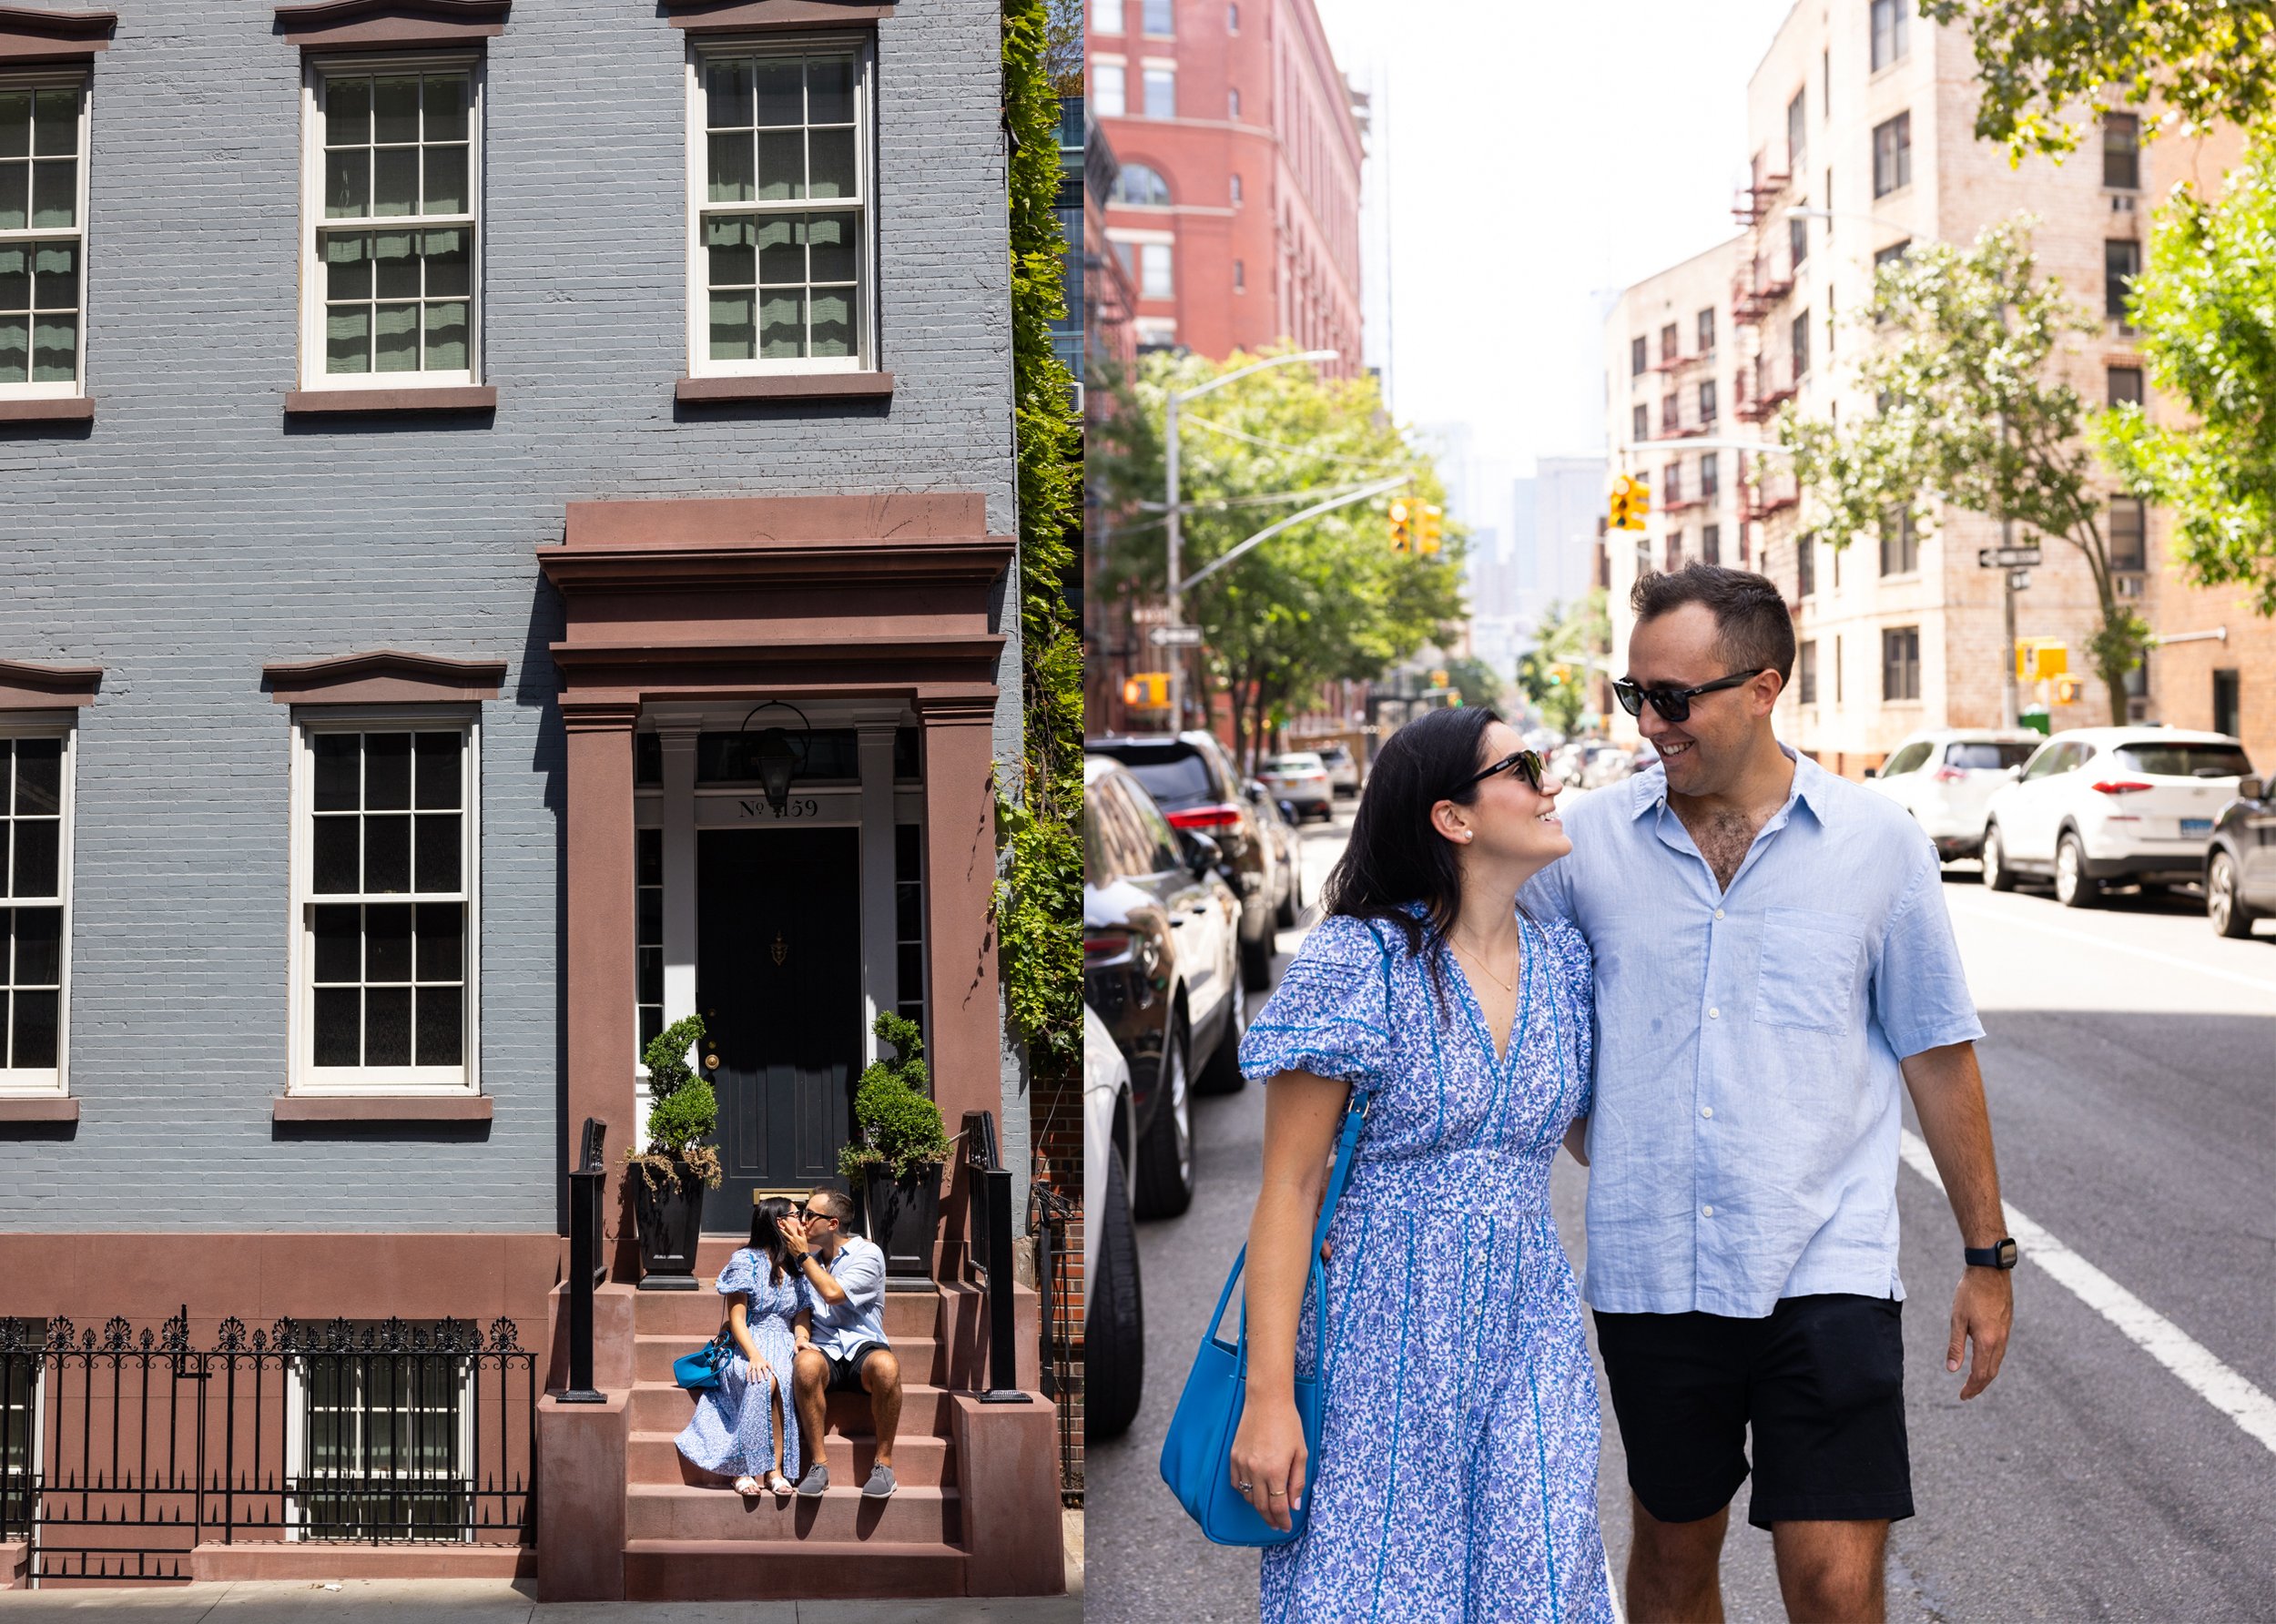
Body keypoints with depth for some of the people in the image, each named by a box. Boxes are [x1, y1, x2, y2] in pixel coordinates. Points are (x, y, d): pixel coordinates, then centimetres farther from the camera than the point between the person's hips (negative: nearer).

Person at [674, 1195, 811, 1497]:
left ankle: (775, 1469, -35)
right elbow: (737, 1319, -5)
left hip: (783, 1347, 3)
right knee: (763, 1381, -37)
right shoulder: (746, 1260, 1)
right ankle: (743, 1469, -32)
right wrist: (754, 1355, -22)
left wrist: (801, 1343, -11)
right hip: (745, 1346, -3)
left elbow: (802, 1319, 12)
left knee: (784, 1379, -34)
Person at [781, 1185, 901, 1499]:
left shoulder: (867, 1255, 0)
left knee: (886, 1366, -39)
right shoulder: (807, 1257, 17)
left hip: (863, 1348, -2)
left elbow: (833, 1294, -13)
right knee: (806, 1364, -36)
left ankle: (884, 1462, -24)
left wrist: (802, 1255, -5)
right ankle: (819, 1463, -28)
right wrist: (799, 1334, -4)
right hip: (823, 1350, 2)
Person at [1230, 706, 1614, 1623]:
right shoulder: (1357, 960, -10)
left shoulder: (1565, 963, 6)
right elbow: (1288, 1187, -11)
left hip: (1527, 1339, 4)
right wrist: (1268, 1397, -14)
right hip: (1382, 1341, -4)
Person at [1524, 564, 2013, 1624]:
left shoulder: (1877, 843, -1)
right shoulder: (1591, 840, 1)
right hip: (1650, 1276, 2)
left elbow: (1936, 1055, 5)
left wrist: (1985, 1255, 7)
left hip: (1827, 1270, -2)